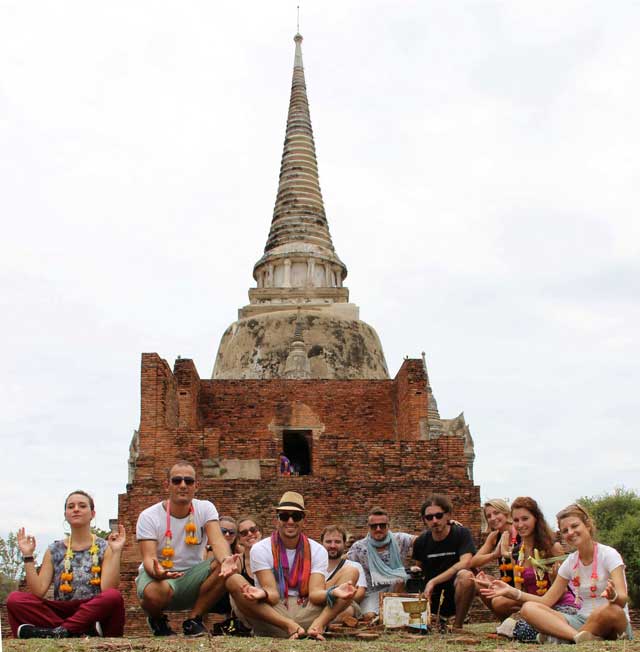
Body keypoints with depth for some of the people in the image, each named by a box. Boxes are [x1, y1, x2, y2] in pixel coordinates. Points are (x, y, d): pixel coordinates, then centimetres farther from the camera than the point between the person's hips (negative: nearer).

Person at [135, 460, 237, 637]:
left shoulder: (205, 508, -4)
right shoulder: (149, 516, -11)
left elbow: (217, 540, -21)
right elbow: (149, 558, -21)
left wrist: (226, 560, -46)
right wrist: (157, 572, -47)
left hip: (192, 576, 3)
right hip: (159, 576, -2)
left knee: (222, 566, -26)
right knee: (155, 592, -38)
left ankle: (193, 620, -7)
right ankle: (157, 620, 1)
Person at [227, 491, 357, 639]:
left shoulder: (317, 550, 6)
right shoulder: (260, 549, -1)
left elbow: (315, 593, -7)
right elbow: (273, 595, -11)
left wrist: (332, 592, -31)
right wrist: (263, 593, -36)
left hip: (305, 614, 2)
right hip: (270, 617, -1)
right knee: (234, 580, -24)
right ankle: (291, 626, -32)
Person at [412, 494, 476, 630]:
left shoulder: (461, 533, -8)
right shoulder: (421, 541, 4)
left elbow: (465, 563, -23)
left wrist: (433, 581, -24)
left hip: (454, 593, -4)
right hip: (432, 598, 4)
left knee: (467, 576, -36)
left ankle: (458, 625, -14)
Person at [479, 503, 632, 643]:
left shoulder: (608, 555, -7)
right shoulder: (570, 562, 8)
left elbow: (622, 599, -19)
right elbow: (546, 601, 5)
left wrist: (613, 595, -43)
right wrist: (512, 591, -8)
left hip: (616, 625, -5)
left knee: (610, 609, -41)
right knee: (528, 608, -17)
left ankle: (555, 639, -28)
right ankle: (580, 636, -39)